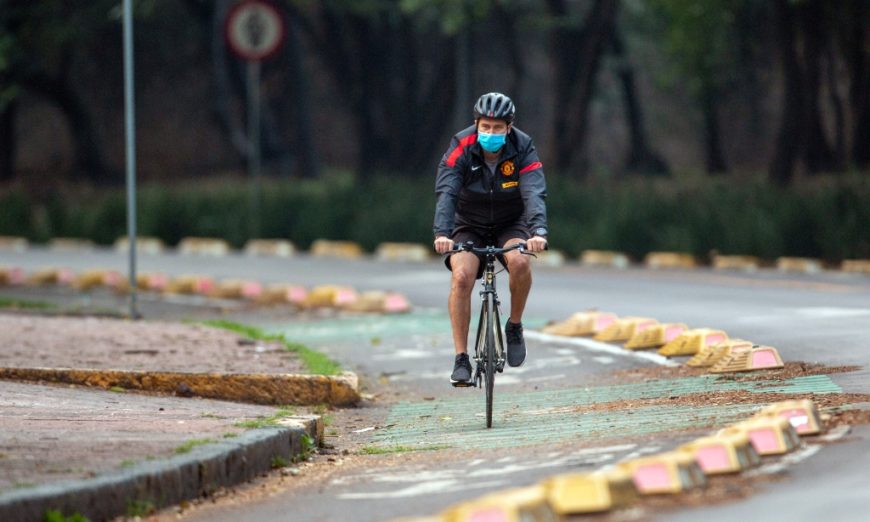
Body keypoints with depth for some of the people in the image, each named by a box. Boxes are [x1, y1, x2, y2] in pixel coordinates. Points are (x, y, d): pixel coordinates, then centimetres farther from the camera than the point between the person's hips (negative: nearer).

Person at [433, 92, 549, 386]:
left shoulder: (522, 150, -19)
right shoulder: (462, 148, -20)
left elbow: (534, 193, -33)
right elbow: (446, 193, -32)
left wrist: (538, 232, -52)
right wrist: (442, 234, -49)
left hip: (511, 225, 0)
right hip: (470, 226, 0)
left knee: (519, 261, -32)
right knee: (462, 276, -26)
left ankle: (514, 327, -7)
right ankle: (461, 360, -20)